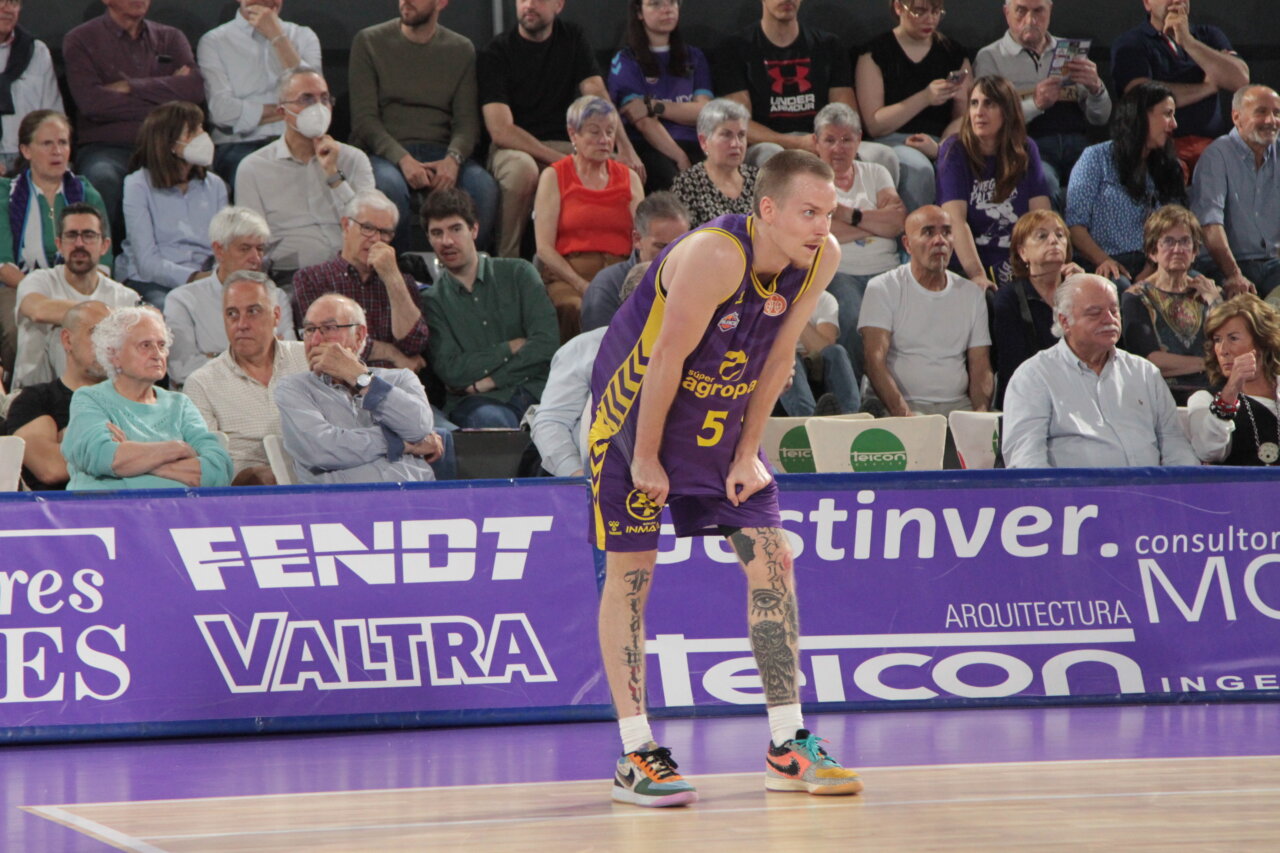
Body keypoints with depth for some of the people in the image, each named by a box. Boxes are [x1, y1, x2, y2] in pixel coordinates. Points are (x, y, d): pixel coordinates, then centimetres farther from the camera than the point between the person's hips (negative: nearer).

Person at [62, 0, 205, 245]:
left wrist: (129, 87, -3)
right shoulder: (80, 40, 9)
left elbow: (195, 88, 1)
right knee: (103, 179, -38)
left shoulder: (171, 38, 20)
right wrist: (165, 98, 0)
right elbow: (91, 102, -7)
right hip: (107, 148, -2)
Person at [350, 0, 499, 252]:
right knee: (390, 185, -37)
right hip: (385, 153, -2)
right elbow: (364, 119, -3)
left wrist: (453, 159, -18)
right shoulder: (369, 41, 5)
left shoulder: (462, 49, 13)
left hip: (440, 153, 2)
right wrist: (403, 160, -19)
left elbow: (467, 121, 5)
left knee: (484, 185, -29)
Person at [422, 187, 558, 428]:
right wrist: (511, 348, 2)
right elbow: (450, 371, 0)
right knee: (490, 419, -39)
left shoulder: (517, 274, 15)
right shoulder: (433, 302, 14)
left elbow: (546, 344, 2)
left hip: (535, 389, 1)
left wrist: (488, 381, -2)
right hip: (476, 402, -1)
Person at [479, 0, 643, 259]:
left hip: (562, 145, 4)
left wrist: (625, 147, -19)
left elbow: (597, 96, -1)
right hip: (513, 148, -4)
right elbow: (500, 130, -16)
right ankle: (506, 261, -24)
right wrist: (560, 160, -25)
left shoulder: (572, 38, 10)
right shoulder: (497, 52, -5)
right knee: (522, 167, -39)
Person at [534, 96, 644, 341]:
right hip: (567, 277, -2)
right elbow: (544, 247, 2)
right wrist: (582, 285, -13)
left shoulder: (629, 178, 20)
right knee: (574, 309, -37)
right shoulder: (554, 177, 10)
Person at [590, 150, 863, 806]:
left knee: (771, 559, 0)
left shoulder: (821, 259, -12)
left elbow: (778, 355, -2)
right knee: (629, 573, -4)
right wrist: (645, 458, -18)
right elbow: (666, 358, -25)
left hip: (720, 421, 6)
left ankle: (787, 747, 4)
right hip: (636, 411, -6)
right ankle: (635, 755, 1)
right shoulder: (712, 257, -32)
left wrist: (747, 454, -1)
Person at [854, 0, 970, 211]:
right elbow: (874, 125, -1)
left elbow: (963, 116, 7)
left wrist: (941, 146, -14)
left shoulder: (954, 54, 17)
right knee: (919, 168, -37)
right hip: (893, 142, -2)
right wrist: (925, 98, -12)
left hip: (942, 141, 2)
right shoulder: (875, 53, 7)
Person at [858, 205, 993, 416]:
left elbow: (980, 368, 12)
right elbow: (875, 359, -9)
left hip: (958, 405, 4)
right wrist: (903, 413, -24)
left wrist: (981, 411, -11)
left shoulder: (972, 295, 16)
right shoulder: (883, 289, 2)